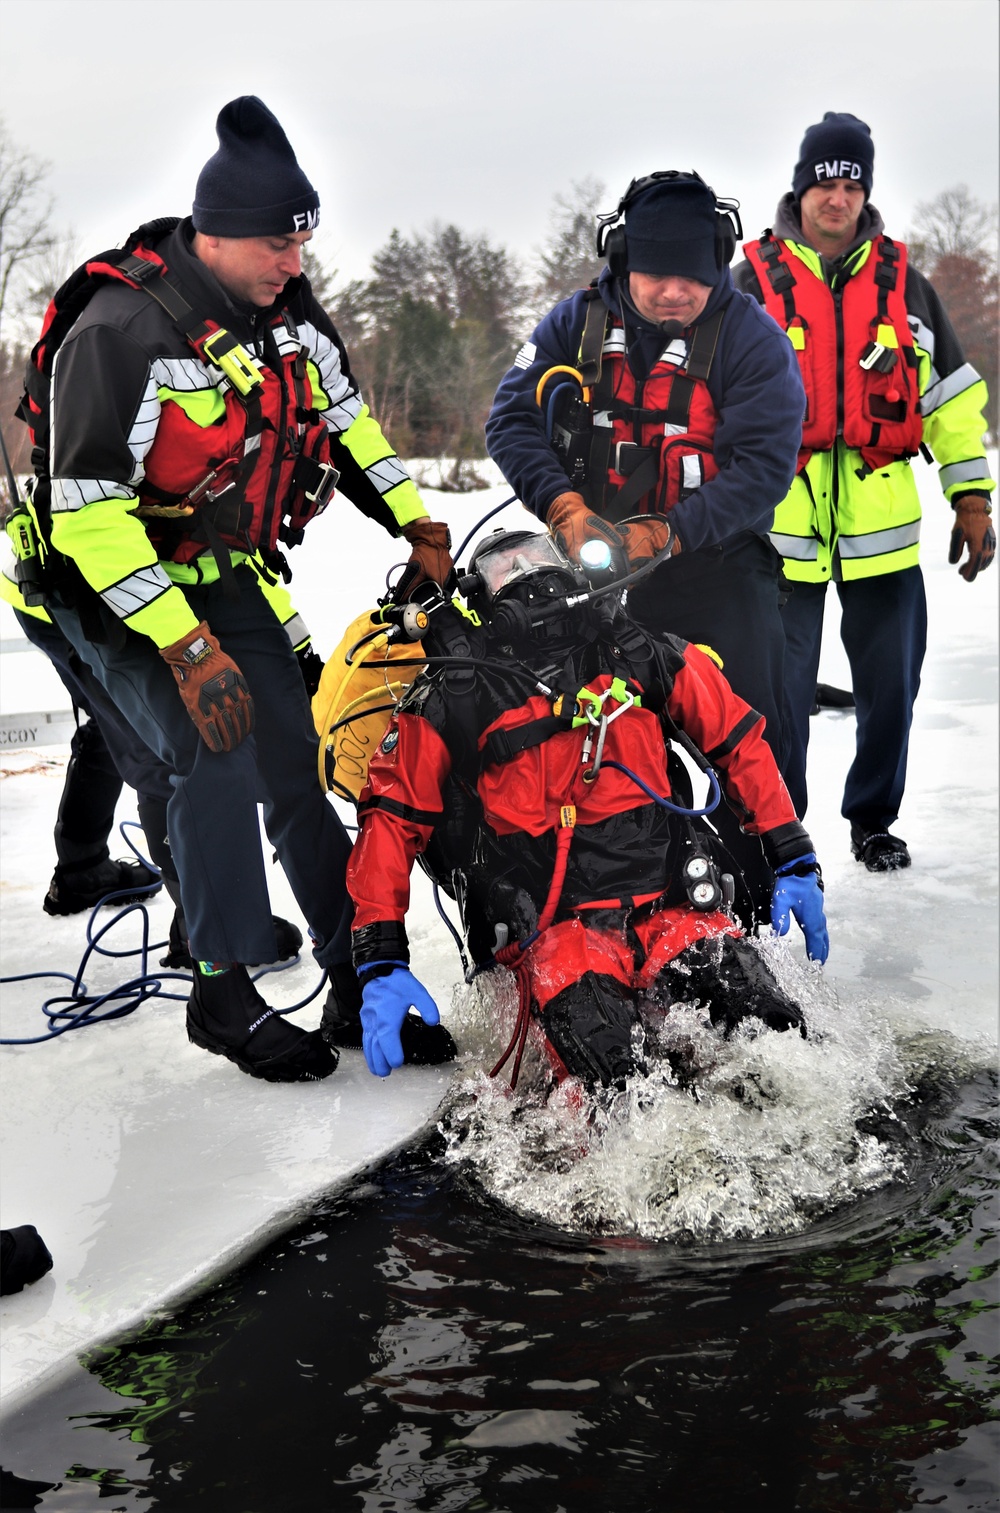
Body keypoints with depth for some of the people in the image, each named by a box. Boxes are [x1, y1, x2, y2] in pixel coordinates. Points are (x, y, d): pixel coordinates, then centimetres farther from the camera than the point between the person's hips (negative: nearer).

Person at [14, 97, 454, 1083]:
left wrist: (418, 528, 8)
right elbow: (88, 512, -29)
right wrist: (186, 646, -31)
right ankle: (225, 997, -9)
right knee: (218, 756, -21)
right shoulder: (120, 332, -26)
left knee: (296, 764, 2)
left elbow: (347, 419, 15)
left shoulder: (285, 307, -2)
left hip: (227, 578, 7)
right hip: (119, 591, -7)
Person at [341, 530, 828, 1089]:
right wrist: (382, 964, -6)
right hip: (551, 934, -2)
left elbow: (740, 742, 19)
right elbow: (389, 822, 3)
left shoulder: (641, 656, 9)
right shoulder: (451, 699, 2)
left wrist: (796, 861, 17)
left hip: (678, 911, 3)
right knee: (617, 1083, -27)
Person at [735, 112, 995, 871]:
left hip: (883, 526, 2)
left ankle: (874, 819, 26)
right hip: (782, 525, -2)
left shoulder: (902, 281, 9)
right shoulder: (755, 280, 3)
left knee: (891, 685, 8)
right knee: (781, 690, 1)